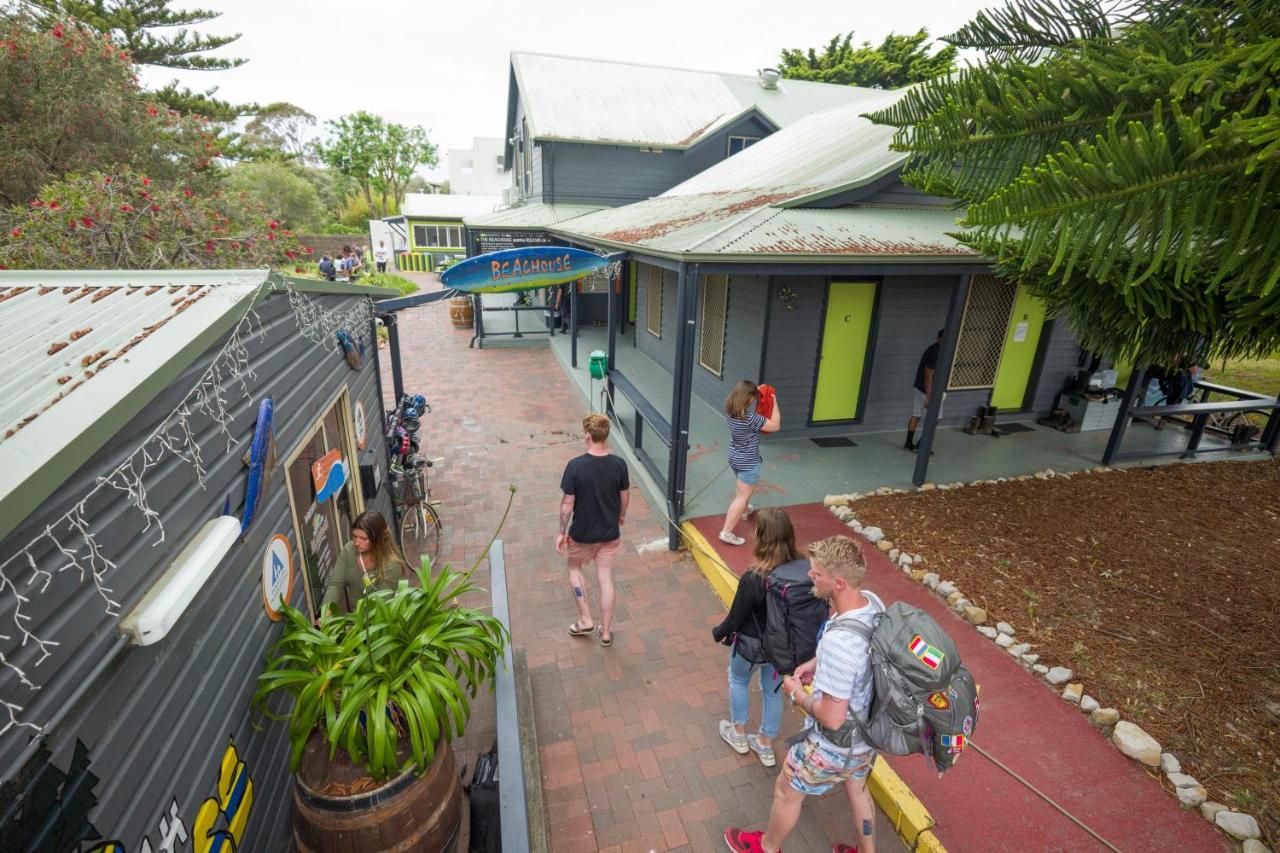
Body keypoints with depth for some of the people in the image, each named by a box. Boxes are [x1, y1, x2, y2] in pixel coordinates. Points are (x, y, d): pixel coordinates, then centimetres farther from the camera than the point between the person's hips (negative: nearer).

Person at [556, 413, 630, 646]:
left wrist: (562, 533, -3)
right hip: (610, 533, 3)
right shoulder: (619, 464, -13)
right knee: (606, 579, 15)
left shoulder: (575, 466, -22)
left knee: (574, 568, 25)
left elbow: (567, 503, -16)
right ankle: (606, 632, 27)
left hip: (582, 533, -2)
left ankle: (585, 620, 28)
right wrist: (621, 516, 21)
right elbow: (625, 497, 0)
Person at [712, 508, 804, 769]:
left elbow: (735, 618, -20)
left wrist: (718, 633, 1)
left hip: (752, 646, -4)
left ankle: (739, 735, 47)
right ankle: (766, 747, 47)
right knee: (773, 690, 26)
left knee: (738, 680, 27)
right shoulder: (803, 569, -20)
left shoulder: (752, 579, -34)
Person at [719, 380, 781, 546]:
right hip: (748, 462, -8)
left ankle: (744, 511, 56)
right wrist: (774, 402, -14)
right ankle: (726, 532, 2)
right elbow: (775, 426, -21)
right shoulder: (749, 418, -31)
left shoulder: (729, 410, -8)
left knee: (742, 489, 32)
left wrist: (758, 396, 3)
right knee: (742, 496, 1)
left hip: (735, 457, 8)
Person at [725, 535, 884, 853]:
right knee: (856, 787, 34)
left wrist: (797, 695, -15)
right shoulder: (872, 601, -15)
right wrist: (816, 663, -2)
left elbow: (832, 718, -32)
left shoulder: (838, 641, -42)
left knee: (787, 790, 21)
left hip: (835, 746, -6)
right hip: (869, 732, 7)